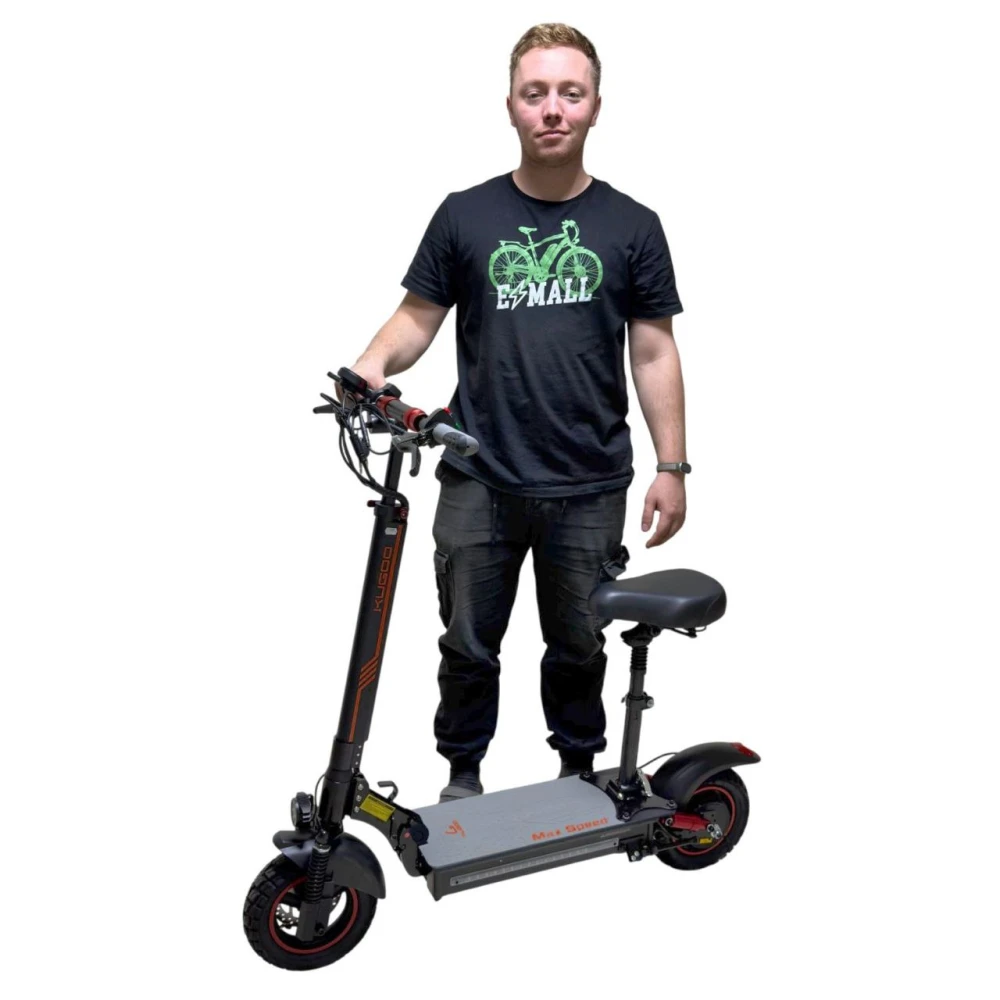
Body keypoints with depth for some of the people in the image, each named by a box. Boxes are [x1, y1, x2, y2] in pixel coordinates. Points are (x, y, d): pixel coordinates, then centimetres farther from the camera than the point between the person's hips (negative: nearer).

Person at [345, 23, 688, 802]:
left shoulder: (631, 226, 3)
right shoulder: (464, 216, 3)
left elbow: (653, 354, 3)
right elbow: (419, 317, 5)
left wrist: (672, 467, -1)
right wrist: (376, 360, -17)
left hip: (590, 486, 0)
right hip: (479, 482, 0)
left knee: (578, 644, 13)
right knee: (469, 644, 10)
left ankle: (580, 767, 36)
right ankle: (463, 772, 31)